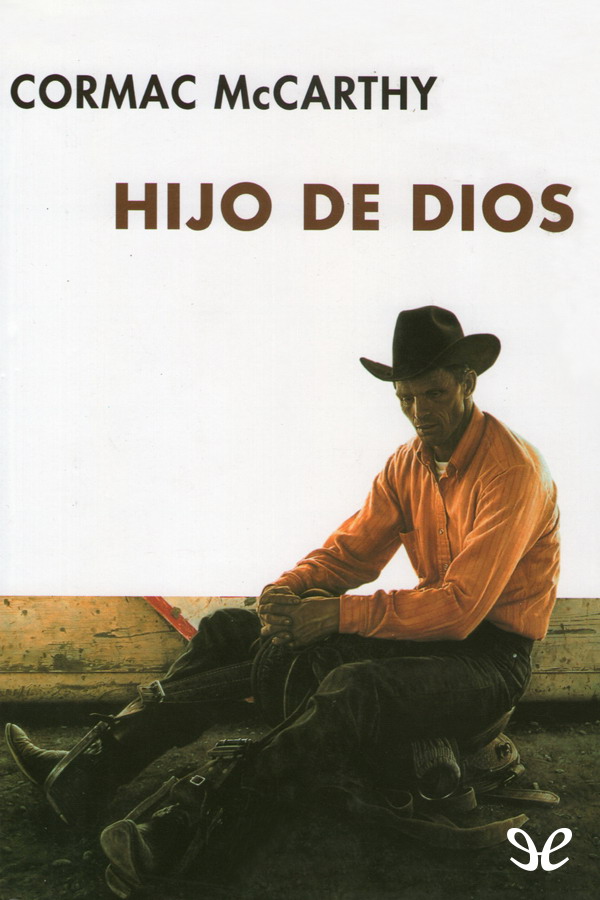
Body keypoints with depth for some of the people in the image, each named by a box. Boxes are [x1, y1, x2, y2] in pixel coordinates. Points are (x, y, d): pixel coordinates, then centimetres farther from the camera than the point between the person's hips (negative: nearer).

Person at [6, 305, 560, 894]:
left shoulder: (512, 471, -19)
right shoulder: (409, 463, 6)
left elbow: (460, 607, -26)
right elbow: (351, 549, 7)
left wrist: (338, 614, -28)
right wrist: (288, 590, -15)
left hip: (490, 656, -8)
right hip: (424, 628, 8)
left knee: (354, 688, -39)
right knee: (233, 633, 0)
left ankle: (177, 835, -38)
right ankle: (85, 771, -5)